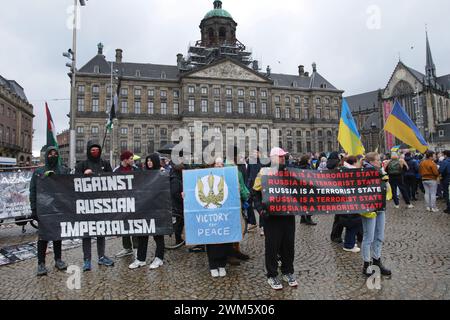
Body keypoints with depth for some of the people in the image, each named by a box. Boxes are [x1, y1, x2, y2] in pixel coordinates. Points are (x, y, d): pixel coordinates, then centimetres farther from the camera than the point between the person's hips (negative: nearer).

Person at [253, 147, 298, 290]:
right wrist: (261, 209, -17)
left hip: (289, 214, 5)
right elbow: (256, 194, -6)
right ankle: (272, 275, 20)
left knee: (289, 244, 13)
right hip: (272, 215, -4)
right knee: (272, 246, 4)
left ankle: (288, 272, 31)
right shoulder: (264, 172, -5)